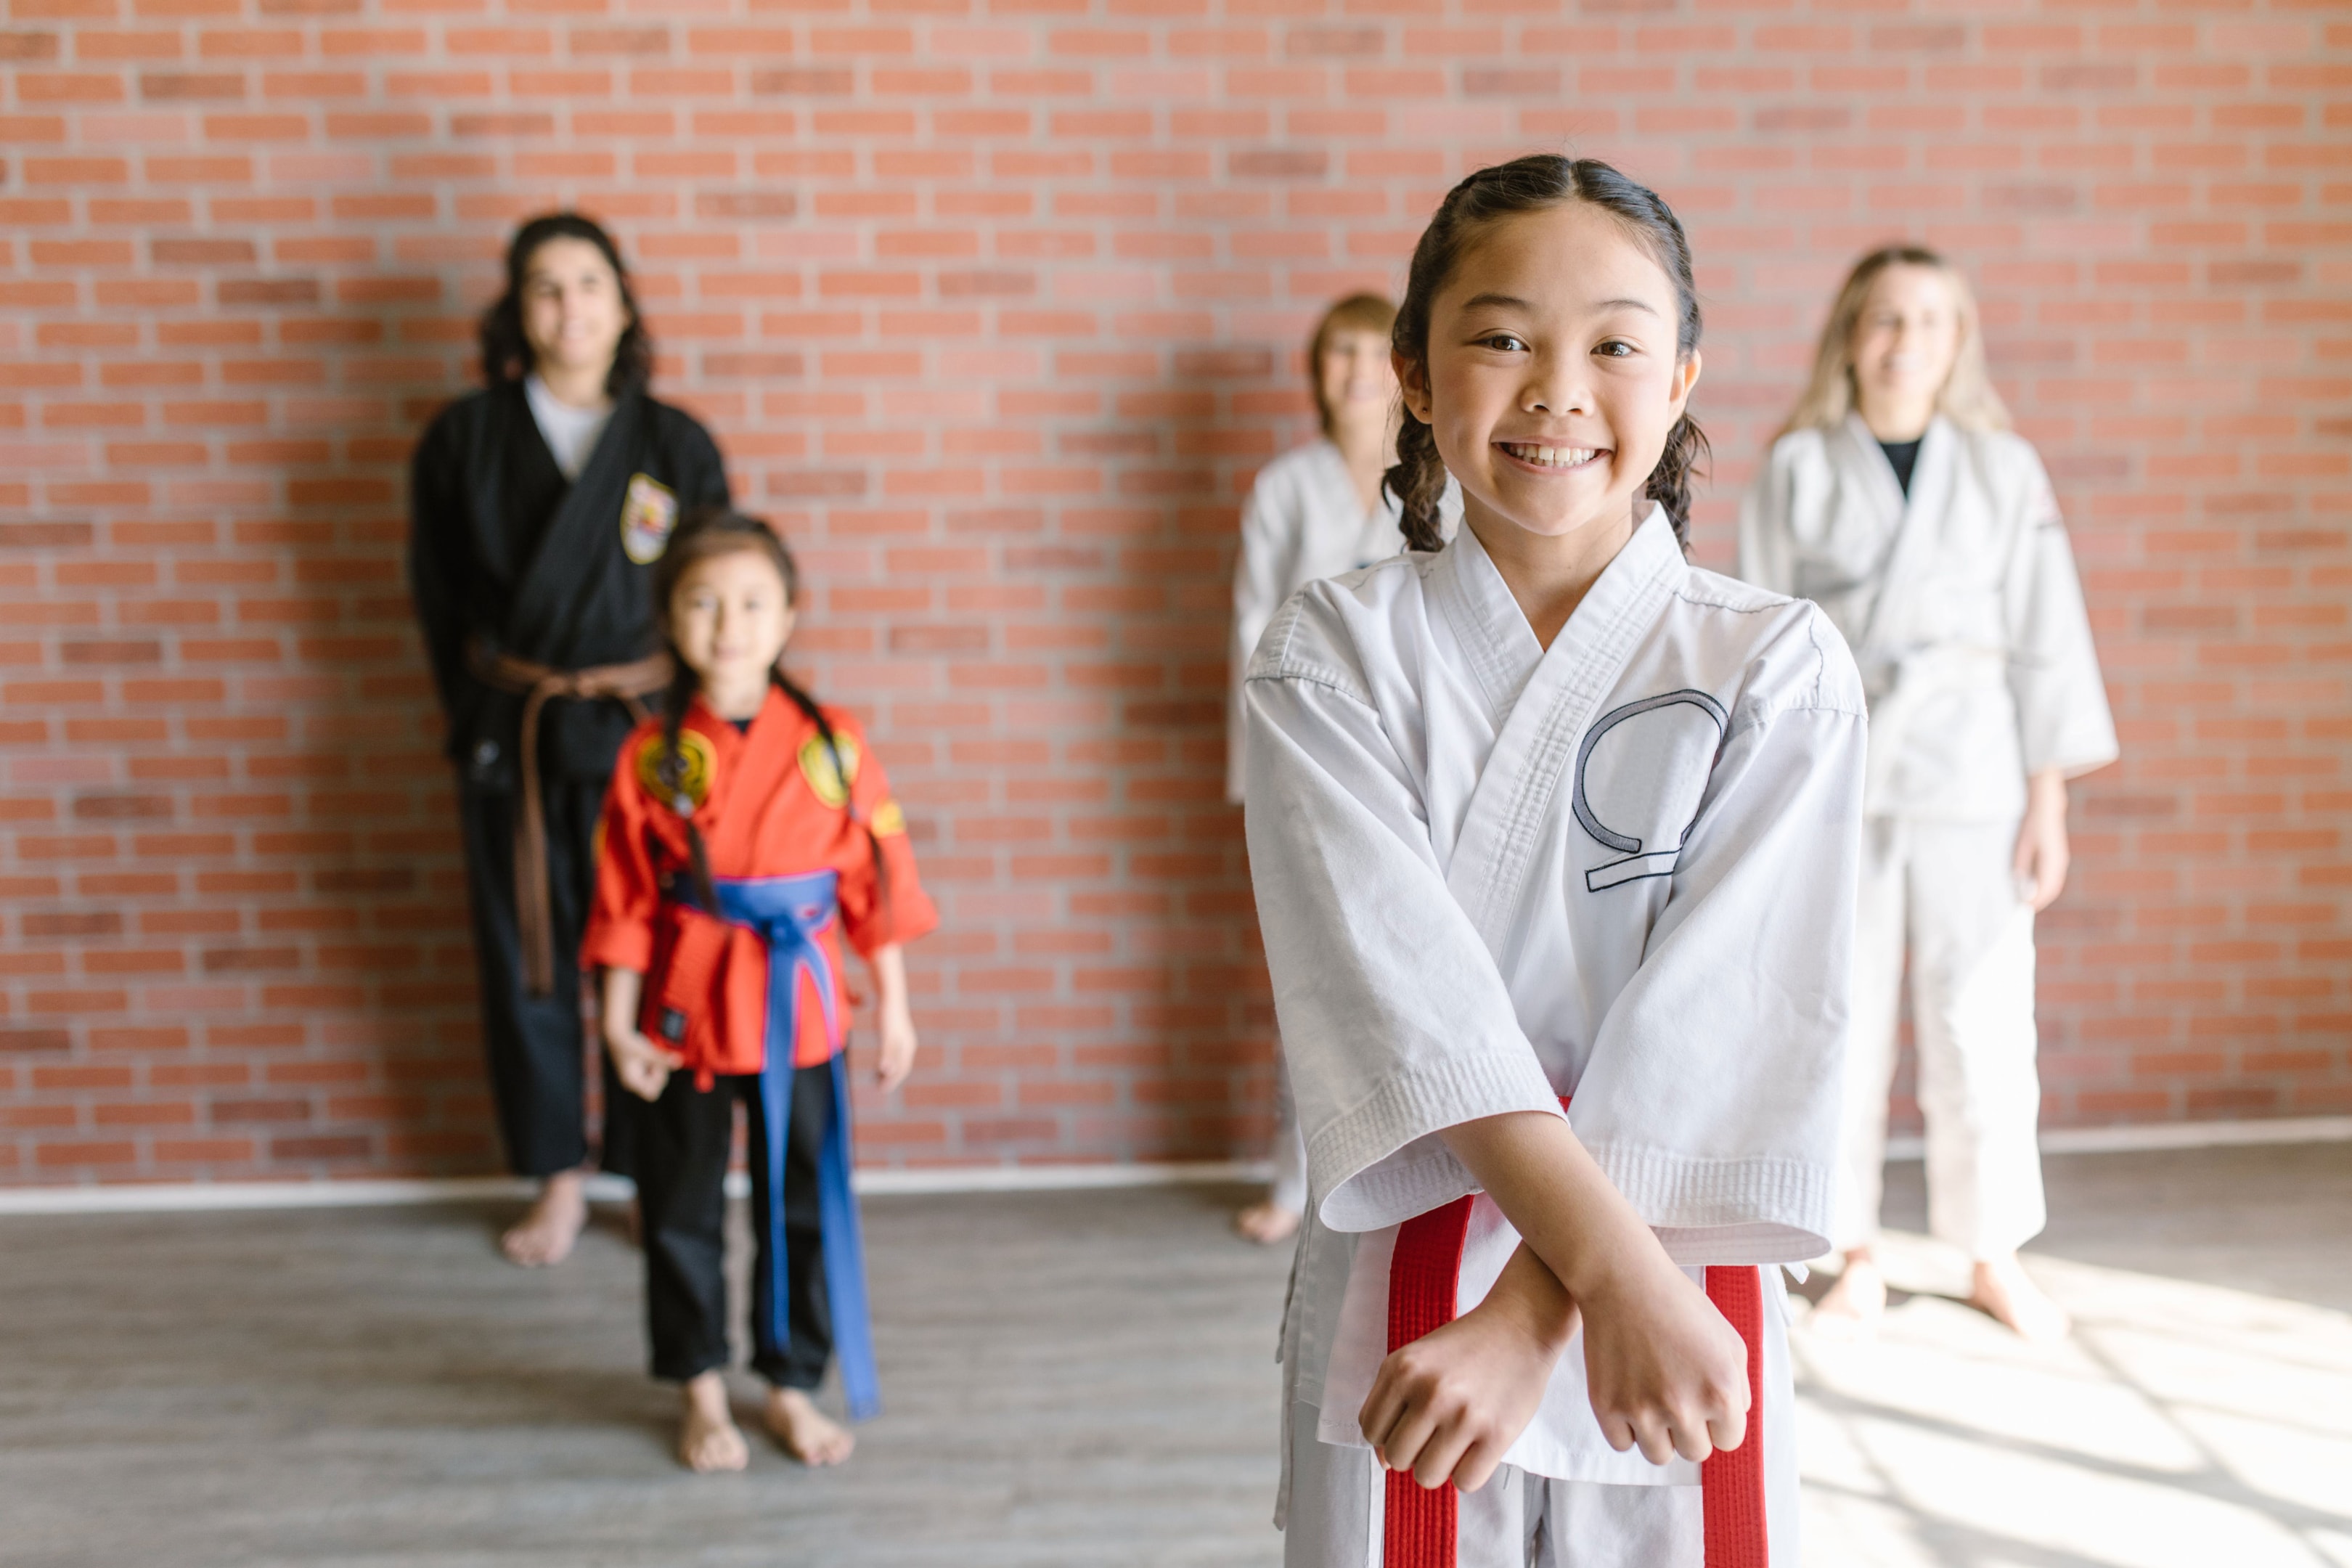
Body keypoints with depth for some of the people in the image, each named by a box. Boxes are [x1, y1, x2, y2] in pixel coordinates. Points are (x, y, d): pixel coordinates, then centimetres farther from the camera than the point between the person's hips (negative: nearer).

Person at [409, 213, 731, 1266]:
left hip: (642, 733, -1)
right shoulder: (464, 440, 2)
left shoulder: (677, 447, 0)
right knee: (526, 958, 9)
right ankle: (558, 1179, 25)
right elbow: (439, 598, 8)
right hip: (510, 738, 1)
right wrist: (483, 716, 5)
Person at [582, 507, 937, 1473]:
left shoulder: (831, 744, -5)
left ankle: (792, 1386, 29)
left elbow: (876, 883, -1)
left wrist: (893, 1008, 0)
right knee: (681, 1210, 11)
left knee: (804, 1205, 11)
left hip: (799, 1007, 0)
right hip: (684, 1012, 0)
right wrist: (618, 1024, -5)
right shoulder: (651, 755, -4)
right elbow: (625, 901, -2)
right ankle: (703, 1394, 29)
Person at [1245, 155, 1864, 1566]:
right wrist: (1612, 1262, -26)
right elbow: (1398, 974, -17)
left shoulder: (1781, 667, -4)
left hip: (1683, 1301, 0)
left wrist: (1531, 1314, -21)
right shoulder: (1334, 654, -4)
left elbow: (1723, 1011, -13)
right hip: (1400, 1287, 0)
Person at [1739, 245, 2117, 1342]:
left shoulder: (2004, 472, 6)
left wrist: (2048, 799, 2)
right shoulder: (1797, 471, 3)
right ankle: (1857, 1260, 19)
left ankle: (1994, 1259, 20)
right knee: (1840, 1017, 4)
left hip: (1970, 774, 1)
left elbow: (2045, 638, 6)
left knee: (1983, 1020, 2)